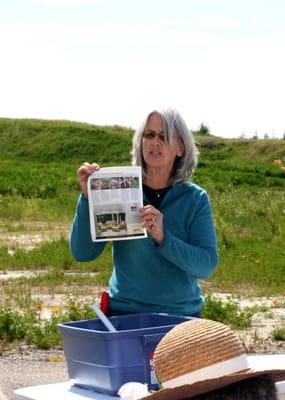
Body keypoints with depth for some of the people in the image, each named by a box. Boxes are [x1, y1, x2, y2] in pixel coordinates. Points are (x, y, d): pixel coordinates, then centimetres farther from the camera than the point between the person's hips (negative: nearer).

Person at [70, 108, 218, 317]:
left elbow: (207, 265, -13)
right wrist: (88, 197, -19)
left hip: (181, 315, 1)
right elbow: (82, 253, -8)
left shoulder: (196, 198, -3)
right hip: (124, 311, 0)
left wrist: (163, 238, -27)